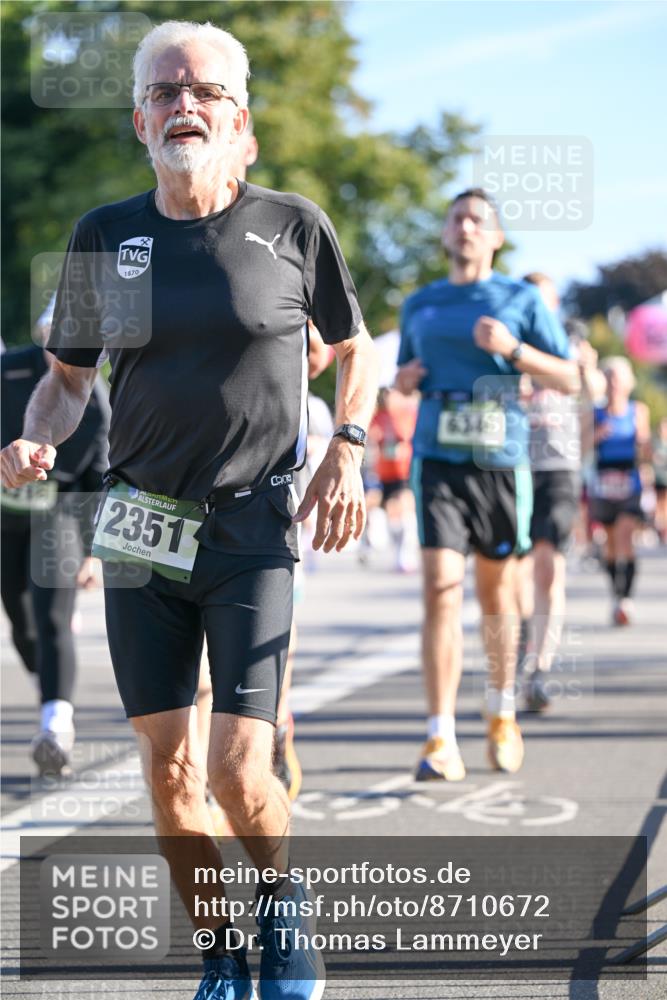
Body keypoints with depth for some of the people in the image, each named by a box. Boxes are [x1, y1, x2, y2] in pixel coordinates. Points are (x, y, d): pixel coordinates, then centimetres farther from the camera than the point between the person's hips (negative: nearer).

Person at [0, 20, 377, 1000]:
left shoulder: (292, 224, 0)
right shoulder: (103, 238, 4)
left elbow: (354, 345, 14)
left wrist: (347, 452, 1)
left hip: (255, 532, -2)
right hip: (140, 531, 3)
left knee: (239, 772, -11)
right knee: (168, 769, 4)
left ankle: (284, 904, 21)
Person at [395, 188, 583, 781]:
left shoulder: (522, 301, 6)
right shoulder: (419, 306, 14)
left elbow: (570, 380, 2)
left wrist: (514, 349, -13)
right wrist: (405, 378, 4)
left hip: (501, 462, -1)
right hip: (438, 461, 1)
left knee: (496, 593, 10)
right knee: (441, 592, -13)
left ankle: (502, 713, 34)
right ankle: (441, 740, -15)